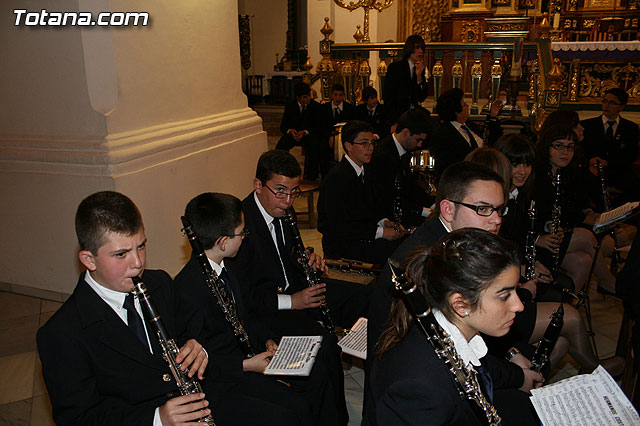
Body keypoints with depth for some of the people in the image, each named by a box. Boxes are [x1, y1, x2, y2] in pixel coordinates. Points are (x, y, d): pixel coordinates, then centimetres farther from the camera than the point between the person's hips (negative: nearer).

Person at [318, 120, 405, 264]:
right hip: (341, 245, -9)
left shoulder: (364, 172, 11)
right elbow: (340, 227, -22)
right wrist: (380, 232, -20)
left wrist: (384, 221, 0)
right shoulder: (337, 177, -19)